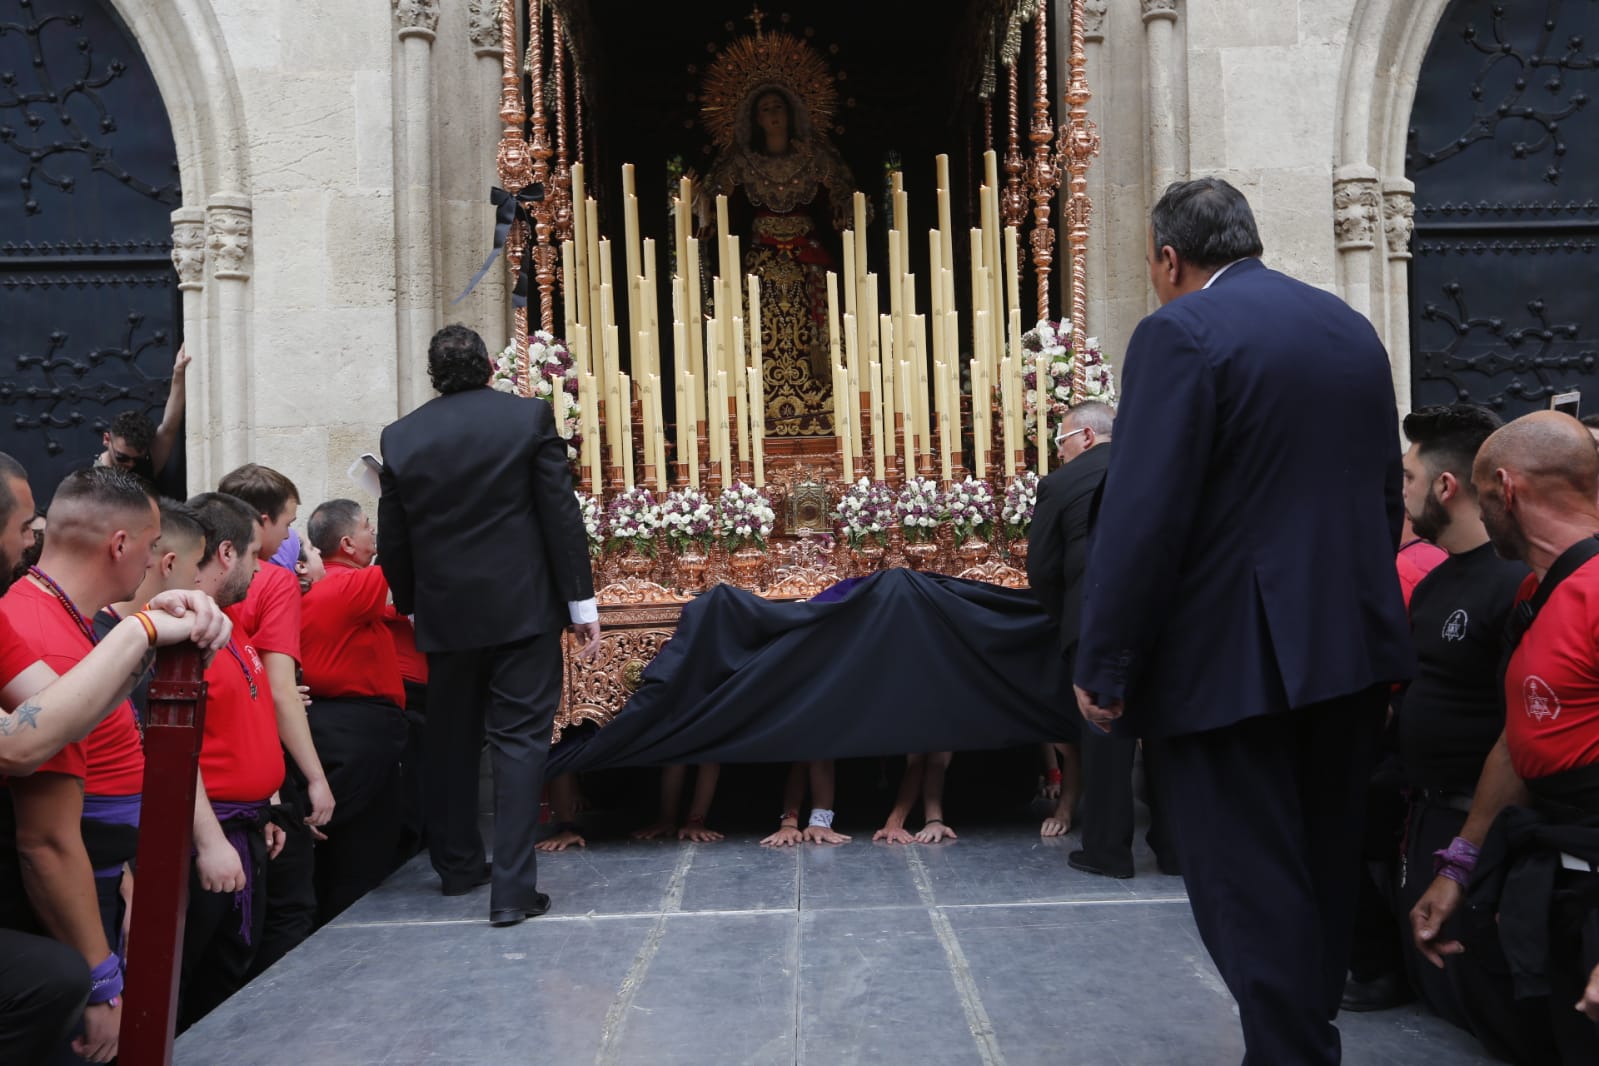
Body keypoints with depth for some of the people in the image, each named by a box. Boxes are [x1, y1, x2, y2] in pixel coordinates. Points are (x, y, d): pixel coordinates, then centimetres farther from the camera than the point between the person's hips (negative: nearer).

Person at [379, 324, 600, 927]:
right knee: (519, 741, 0)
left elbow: (392, 540, 7)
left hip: (445, 612, 3)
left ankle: (457, 865, 32)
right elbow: (561, 515, -6)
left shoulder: (401, 436, 3)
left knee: (452, 740, 18)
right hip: (523, 608, -3)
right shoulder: (529, 417, -4)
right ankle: (513, 888, -3)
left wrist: (409, 605, 21)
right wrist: (581, 602, -1)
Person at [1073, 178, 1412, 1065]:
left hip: (1232, 655, -8)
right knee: (1323, 865, 20)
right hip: (1351, 645, 8)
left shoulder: (1181, 332, -12)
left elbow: (1142, 514, -19)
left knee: (1250, 883, 1)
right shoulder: (1352, 328, 12)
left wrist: (1104, 665, -14)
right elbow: (1387, 495, 15)